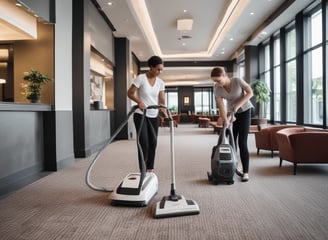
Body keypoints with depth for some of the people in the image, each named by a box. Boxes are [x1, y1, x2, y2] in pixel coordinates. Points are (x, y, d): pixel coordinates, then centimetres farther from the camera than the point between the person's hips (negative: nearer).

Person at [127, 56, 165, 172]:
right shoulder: (141, 78, -13)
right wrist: (139, 102, -27)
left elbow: (162, 100, -5)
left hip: (154, 116, 5)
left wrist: (165, 113, -22)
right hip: (140, 115, -5)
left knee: (153, 142, 7)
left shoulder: (160, 82, 1)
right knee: (144, 143, -8)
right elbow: (130, 93, -10)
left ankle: (150, 168, 20)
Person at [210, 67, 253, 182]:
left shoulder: (237, 81, -25)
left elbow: (250, 93, -16)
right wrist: (226, 122, -20)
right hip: (231, 113, 4)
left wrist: (238, 105, -23)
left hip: (244, 111, -3)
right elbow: (221, 108, -15)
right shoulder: (217, 89, -16)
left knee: (242, 142, -10)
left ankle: (245, 172, -3)